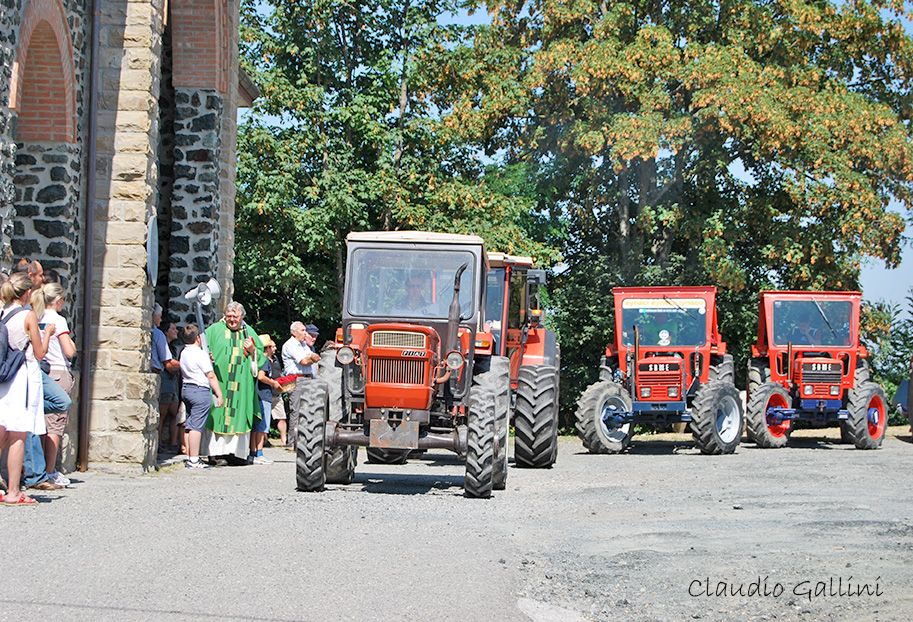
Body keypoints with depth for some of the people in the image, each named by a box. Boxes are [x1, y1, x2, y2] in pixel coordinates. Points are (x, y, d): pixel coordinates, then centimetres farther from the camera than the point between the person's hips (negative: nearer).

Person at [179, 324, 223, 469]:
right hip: (201, 391, -9)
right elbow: (211, 376, -13)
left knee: (190, 426, 13)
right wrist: (219, 394, -9)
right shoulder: (200, 354, -13)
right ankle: (194, 461, -11)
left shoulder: (183, 353, 12)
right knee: (196, 426, -9)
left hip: (186, 389, 9)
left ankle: (190, 459, 16)